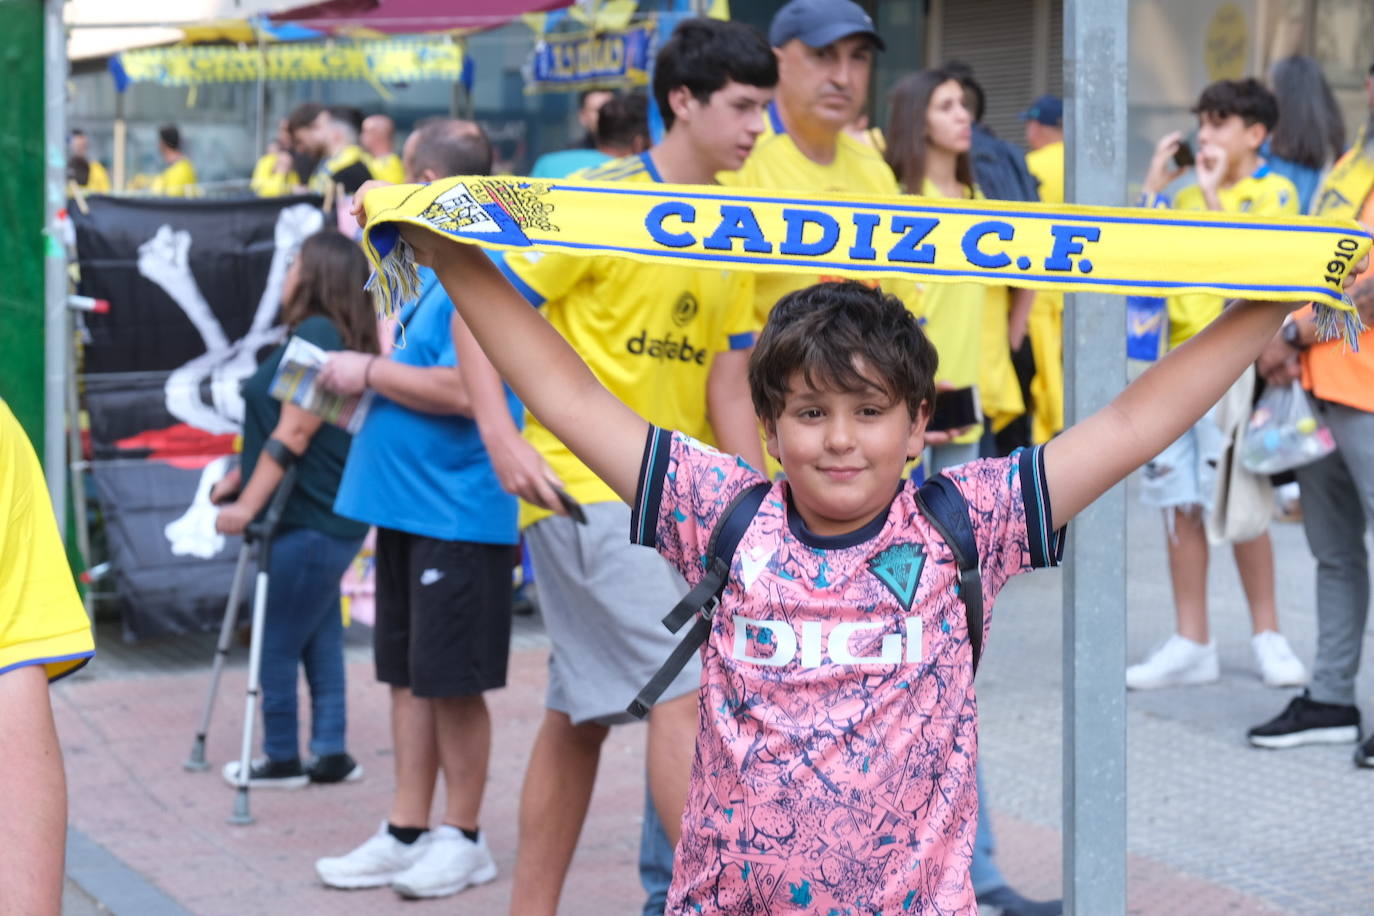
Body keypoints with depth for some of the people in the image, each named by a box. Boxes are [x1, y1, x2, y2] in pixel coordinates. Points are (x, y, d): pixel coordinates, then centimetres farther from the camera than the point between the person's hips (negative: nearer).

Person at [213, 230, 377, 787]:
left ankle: (282, 759, 7)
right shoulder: (317, 336, 15)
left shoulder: (316, 337, -16)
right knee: (319, 638, 11)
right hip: (328, 519, 10)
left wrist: (249, 504, -20)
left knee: (277, 644, -1)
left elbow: (293, 434, -21)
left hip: (311, 525, -10)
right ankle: (330, 755, 13)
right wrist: (238, 479, 21)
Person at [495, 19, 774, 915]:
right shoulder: (603, 200, -10)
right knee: (686, 688, -16)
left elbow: (727, 382, 10)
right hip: (586, 487, -8)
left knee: (581, 714, 12)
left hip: (673, 498, 8)